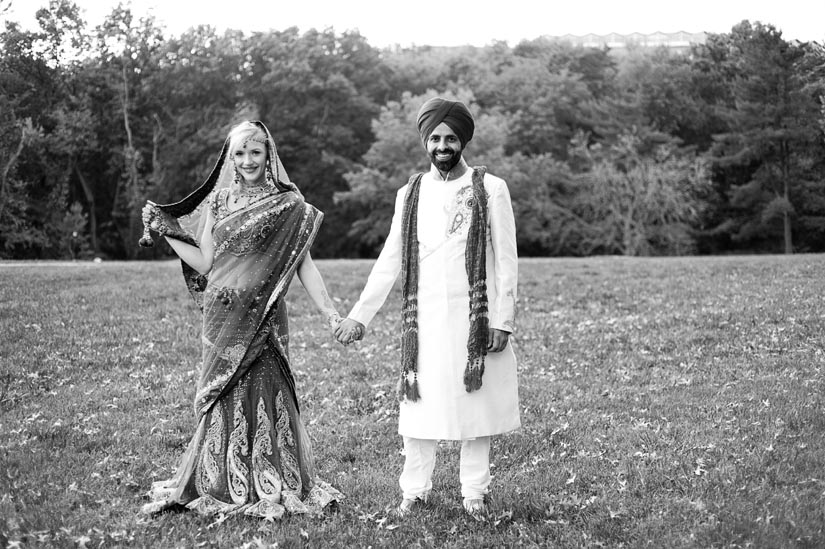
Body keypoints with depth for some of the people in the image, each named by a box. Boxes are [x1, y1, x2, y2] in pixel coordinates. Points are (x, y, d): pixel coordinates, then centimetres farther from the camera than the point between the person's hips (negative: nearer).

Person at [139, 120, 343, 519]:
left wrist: (330, 312, -11)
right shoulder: (218, 202, 11)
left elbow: (304, 264, -2)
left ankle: (272, 487, 7)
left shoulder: (288, 205, 1)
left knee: (265, 394, -4)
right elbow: (205, 263, 10)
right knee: (224, 399, 6)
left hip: (264, 318, -3)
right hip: (223, 318, 3)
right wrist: (165, 232, 7)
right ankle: (222, 486, 17)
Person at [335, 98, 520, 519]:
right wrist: (360, 314, 8)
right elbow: (390, 261, 11)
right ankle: (414, 491, 13)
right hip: (425, 319, 2)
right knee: (419, 404, 2)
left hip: (474, 316, -2)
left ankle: (475, 493, 13)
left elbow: (505, 260, -2)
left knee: (475, 402, 2)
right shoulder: (410, 194, 9)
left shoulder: (491, 189, 0)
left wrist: (502, 321, -8)